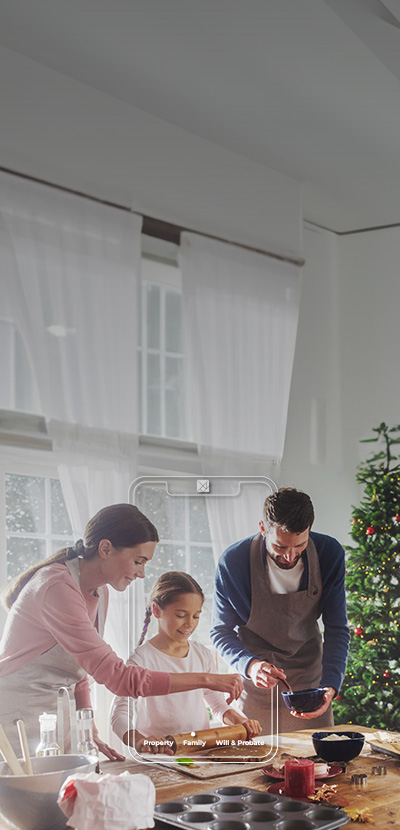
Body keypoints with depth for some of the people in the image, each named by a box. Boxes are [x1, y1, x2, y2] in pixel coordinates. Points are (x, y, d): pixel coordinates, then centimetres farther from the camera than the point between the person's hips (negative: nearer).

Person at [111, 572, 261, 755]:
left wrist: (239, 720, 1)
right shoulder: (142, 658, -5)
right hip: (159, 754, -5)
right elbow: (120, 713, -13)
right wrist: (139, 741, -33)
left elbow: (217, 702, 23)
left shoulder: (202, 654, 13)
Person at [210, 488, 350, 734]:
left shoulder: (330, 554, -16)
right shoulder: (233, 562, -21)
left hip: (309, 680, 2)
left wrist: (330, 686, -24)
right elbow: (221, 631, -10)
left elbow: (337, 629, -10)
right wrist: (249, 665, -30)